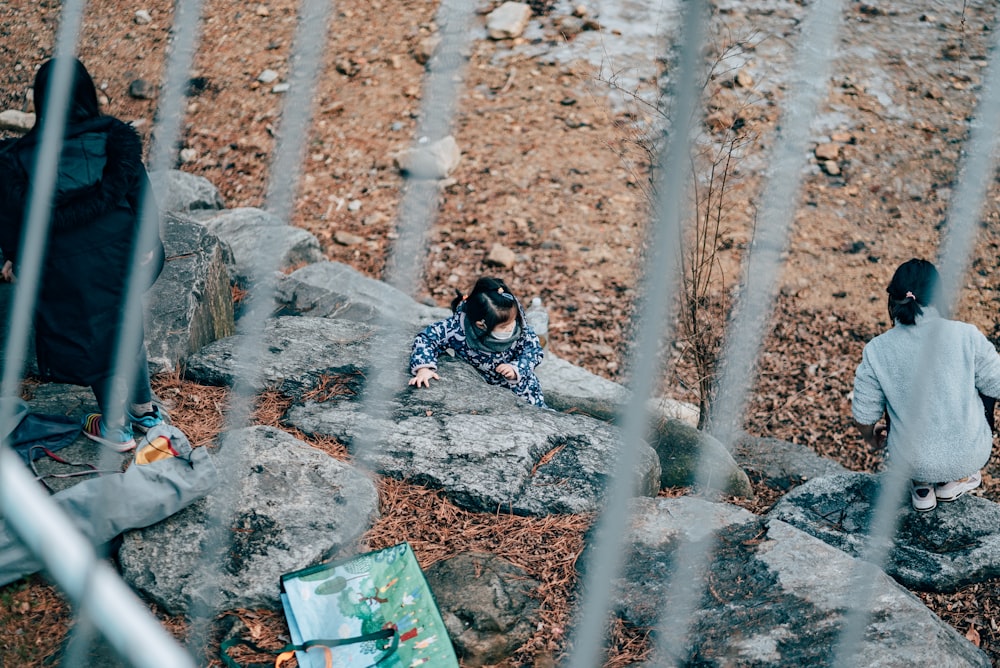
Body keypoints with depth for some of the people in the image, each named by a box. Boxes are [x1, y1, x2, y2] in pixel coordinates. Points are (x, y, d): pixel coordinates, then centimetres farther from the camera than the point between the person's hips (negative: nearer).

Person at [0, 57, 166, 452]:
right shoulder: (115, 139, -12)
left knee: (89, 336, 15)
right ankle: (145, 410, 36)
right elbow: (139, 194, -5)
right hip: (119, 253, 2)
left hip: (66, 267, -1)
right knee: (124, 329, 22)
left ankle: (116, 428, 27)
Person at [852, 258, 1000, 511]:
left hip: (912, 462, 1)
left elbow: (864, 415, -5)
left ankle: (922, 486, 20)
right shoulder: (967, 336, -17)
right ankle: (951, 482, 26)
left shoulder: (876, 350, -14)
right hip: (969, 457, -1)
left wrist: (872, 437, 18)